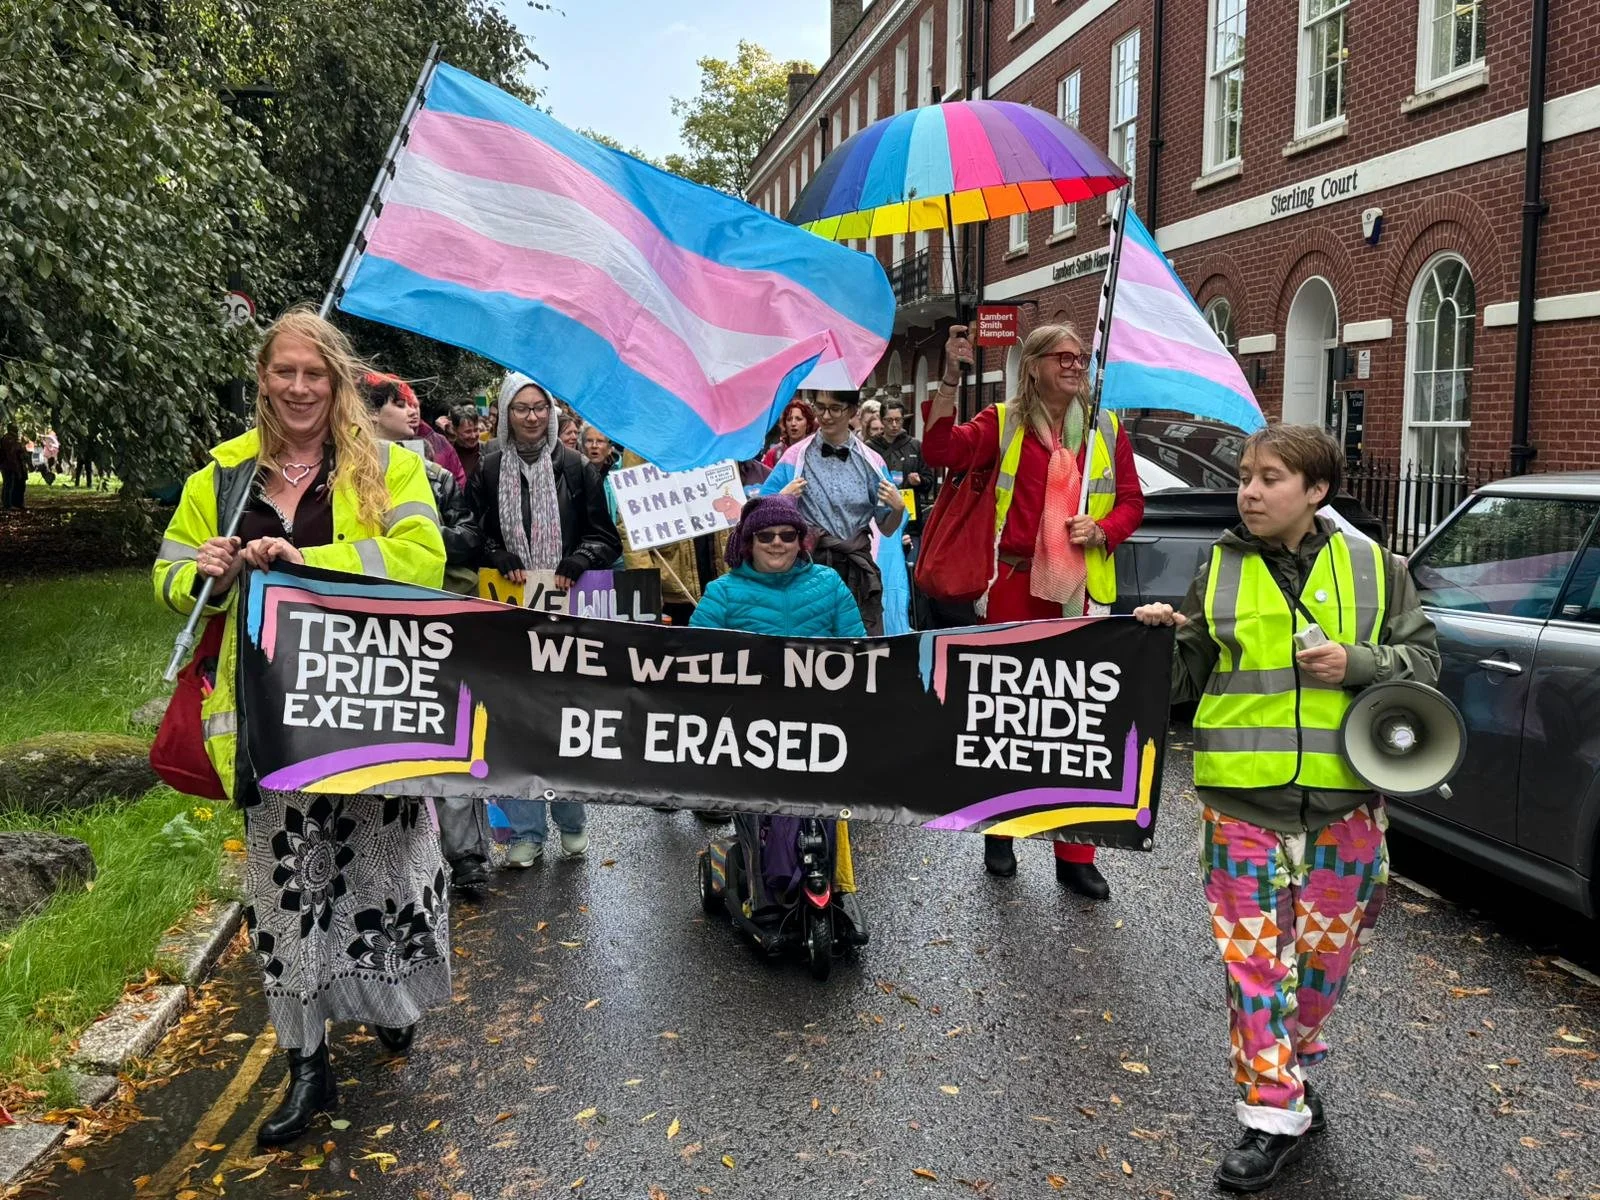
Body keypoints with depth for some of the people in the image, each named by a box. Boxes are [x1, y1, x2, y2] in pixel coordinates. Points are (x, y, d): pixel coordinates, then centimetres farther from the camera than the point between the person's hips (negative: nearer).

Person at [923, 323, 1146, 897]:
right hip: (1014, 589, -2)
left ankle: (1075, 854, 13)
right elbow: (941, 450, -14)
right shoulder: (1004, 422, 2)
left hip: (1081, 594, 2)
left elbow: (1132, 501, 13)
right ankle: (1000, 829, 28)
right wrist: (951, 377, -21)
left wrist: (1101, 531, -7)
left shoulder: (1106, 428, 10)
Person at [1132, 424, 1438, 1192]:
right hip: (1241, 803, 0)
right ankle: (1274, 1115, 12)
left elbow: (1423, 659, 6)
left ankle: (1288, 1076, 37)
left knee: (1322, 957, 13)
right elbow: (1189, 678, 9)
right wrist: (1165, 639, -10)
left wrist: (1359, 663, -11)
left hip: (1342, 802, 1)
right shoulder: (1220, 571, 4)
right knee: (1253, 958, 1)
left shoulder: (1371, 567, 3)